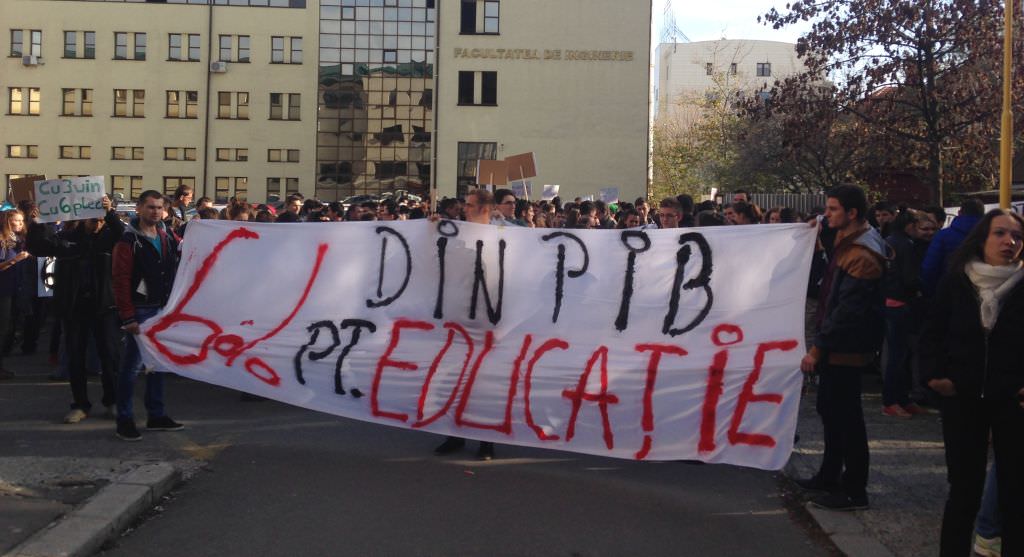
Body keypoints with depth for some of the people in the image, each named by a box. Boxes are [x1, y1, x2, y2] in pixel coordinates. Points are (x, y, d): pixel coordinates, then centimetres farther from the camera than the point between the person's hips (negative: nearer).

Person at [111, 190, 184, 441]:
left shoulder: (168, 237, 10)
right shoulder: (129, 241, -9)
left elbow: (176, 270, 15)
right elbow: (120, 279, -13)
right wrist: (128, 317, -17)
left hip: (163, 308, 6)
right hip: (140, 310, -6)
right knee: (133, 364, -2)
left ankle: (156, 415, 21)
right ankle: (124, 420, 6)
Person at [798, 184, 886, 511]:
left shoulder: (862, 256, -21)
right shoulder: (847, 243, 11)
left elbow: (847, 311, -24)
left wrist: (817, 348, -21)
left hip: (846, 349, -10)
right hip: (835, 347, 10)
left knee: (846, 416, -2)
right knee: (830, 410, 19)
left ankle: (855, 491, 7)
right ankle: (830, 476, 33)